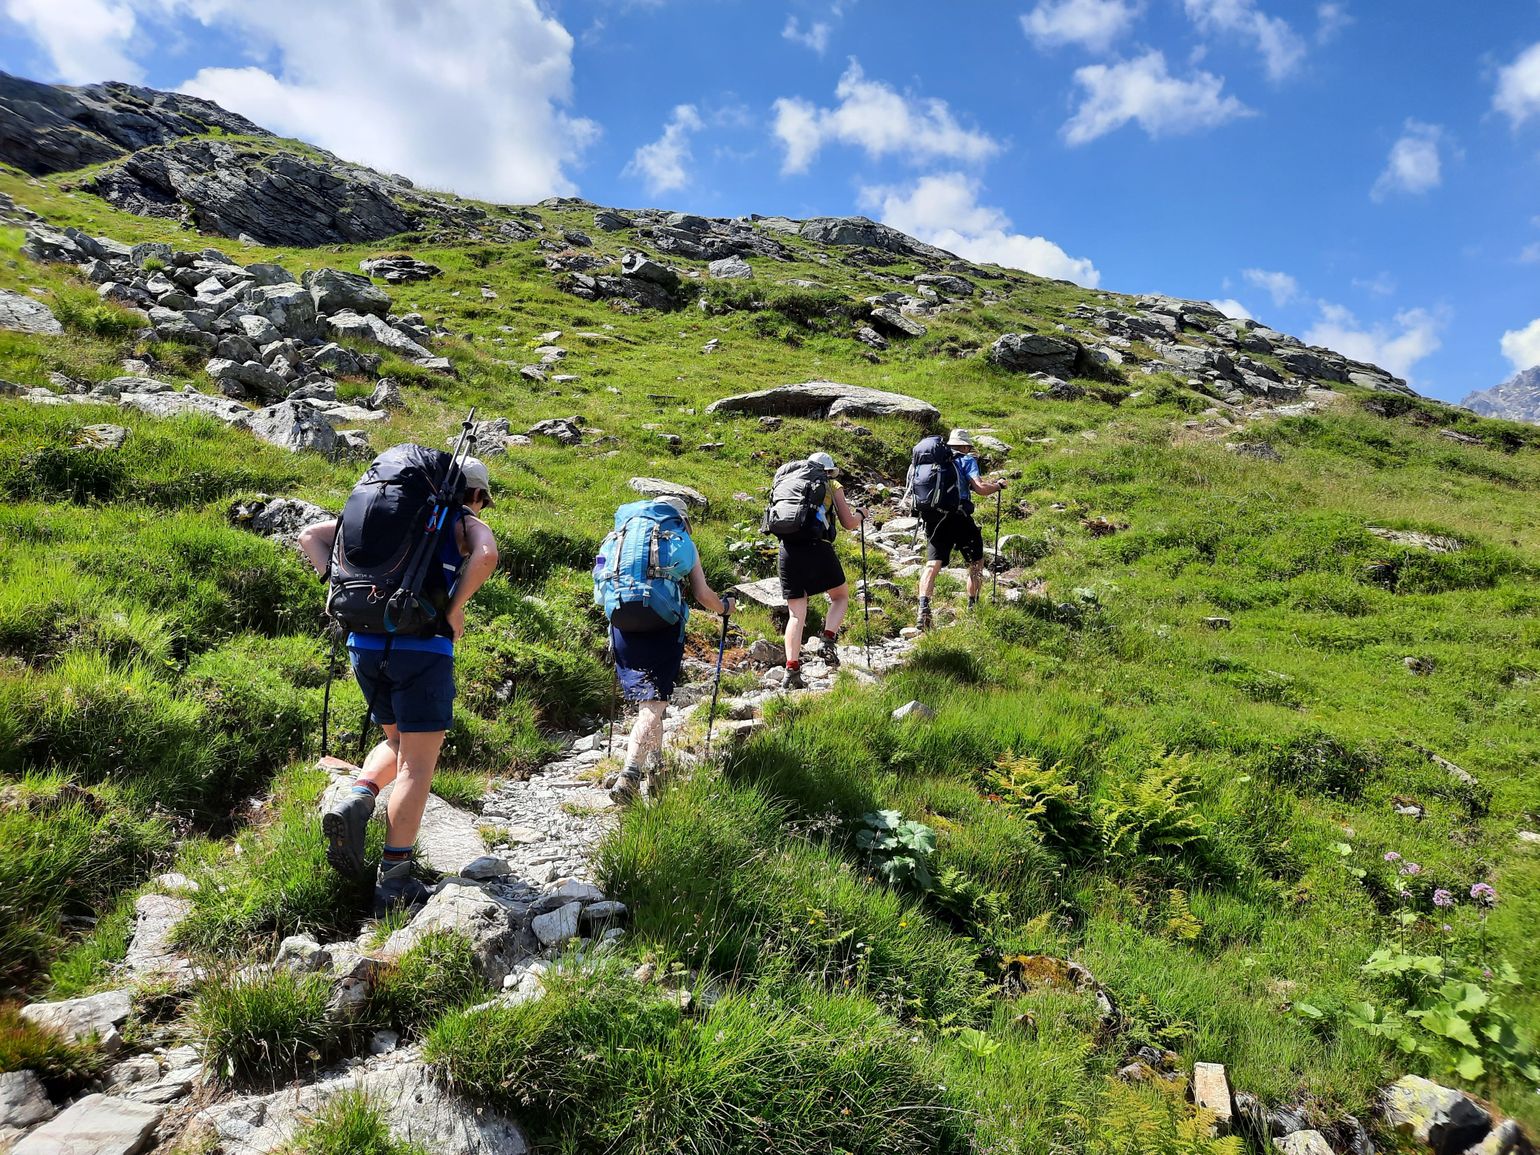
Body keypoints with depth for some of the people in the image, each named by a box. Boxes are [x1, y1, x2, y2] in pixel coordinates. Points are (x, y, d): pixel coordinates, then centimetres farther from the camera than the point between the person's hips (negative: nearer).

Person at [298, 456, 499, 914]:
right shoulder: (467, 523, 8)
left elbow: (311, 536, 19)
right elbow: (487, 554, -16)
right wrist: (454, 612, -7)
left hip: (364, 643, 5)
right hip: (422, 647, -5)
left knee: (397, 742, 25)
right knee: (417, 764, 3)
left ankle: (356, 801, -1)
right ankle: (393, 882, 4)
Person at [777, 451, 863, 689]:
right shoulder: (832, 486, 13)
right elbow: (849, 524, 10)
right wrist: (860, 515, 31)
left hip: (788, 550, 3)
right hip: (817, 548, -3)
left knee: (796, 614, 9)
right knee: (840, 596, 22)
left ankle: (791, 668, -4)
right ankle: (828, 641, 0)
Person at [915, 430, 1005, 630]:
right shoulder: (966, 460, 5)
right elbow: (980, 488, -8)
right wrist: (998, 486, 10)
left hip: (933, 518, 4)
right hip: (958, 516, -4)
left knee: (932, 564, -5)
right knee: (976, 562, 16)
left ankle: (923, 608, -25)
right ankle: (973, 609, 20)